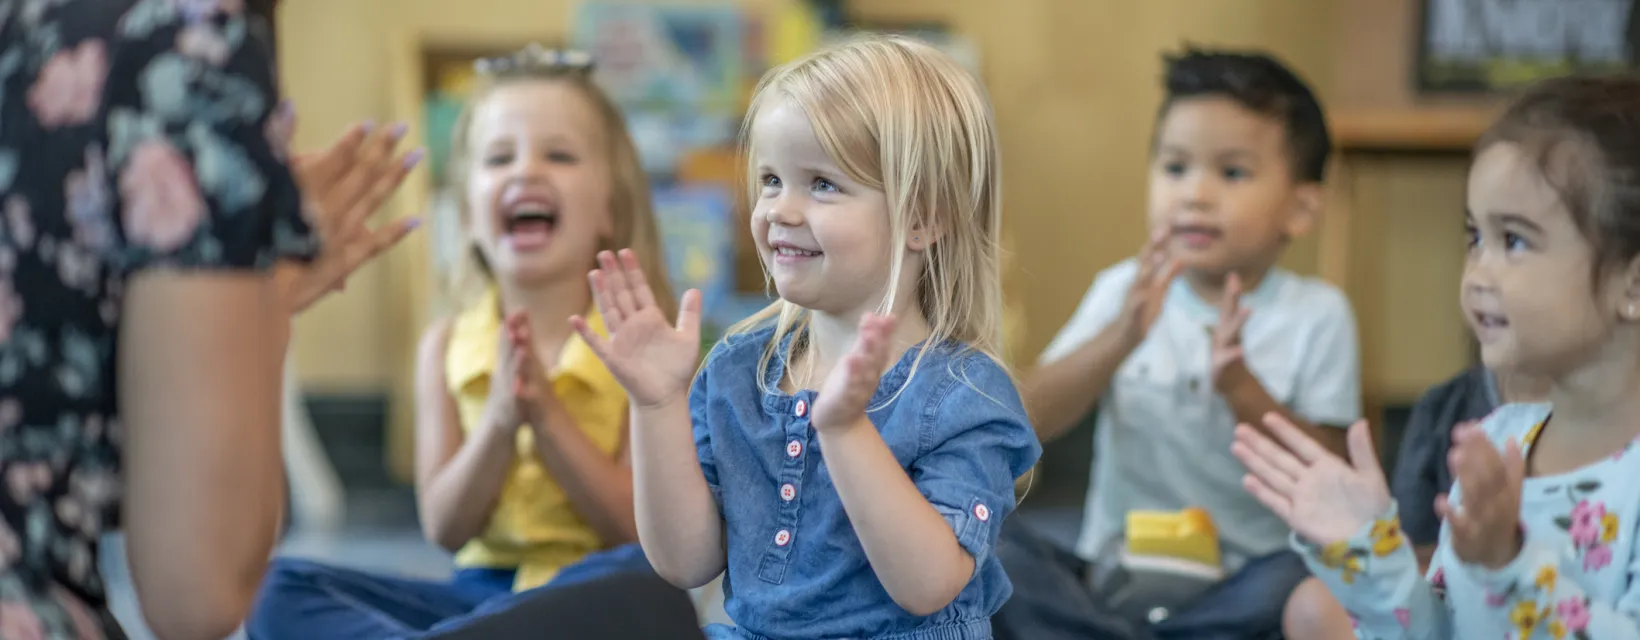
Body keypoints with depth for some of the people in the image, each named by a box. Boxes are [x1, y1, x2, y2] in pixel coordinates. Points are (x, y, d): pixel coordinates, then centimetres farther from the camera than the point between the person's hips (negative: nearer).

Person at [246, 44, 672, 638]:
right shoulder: (447, 345, 5)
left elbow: (639, 528, -8)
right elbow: (445, 529, 0)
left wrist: (547, 413, -17)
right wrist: (499, 420, -16)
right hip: (482, 587, 3)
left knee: (639, 572, -38)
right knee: (280, 589, -16)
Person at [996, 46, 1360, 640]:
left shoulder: (1315, 315, 0)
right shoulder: (1126, 291, 5)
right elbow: (1030, 421, -6)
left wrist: (1241, 389, -21)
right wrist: (1119, 338, -22)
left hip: (1236, 586, -2)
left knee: (1299, 579, -34)